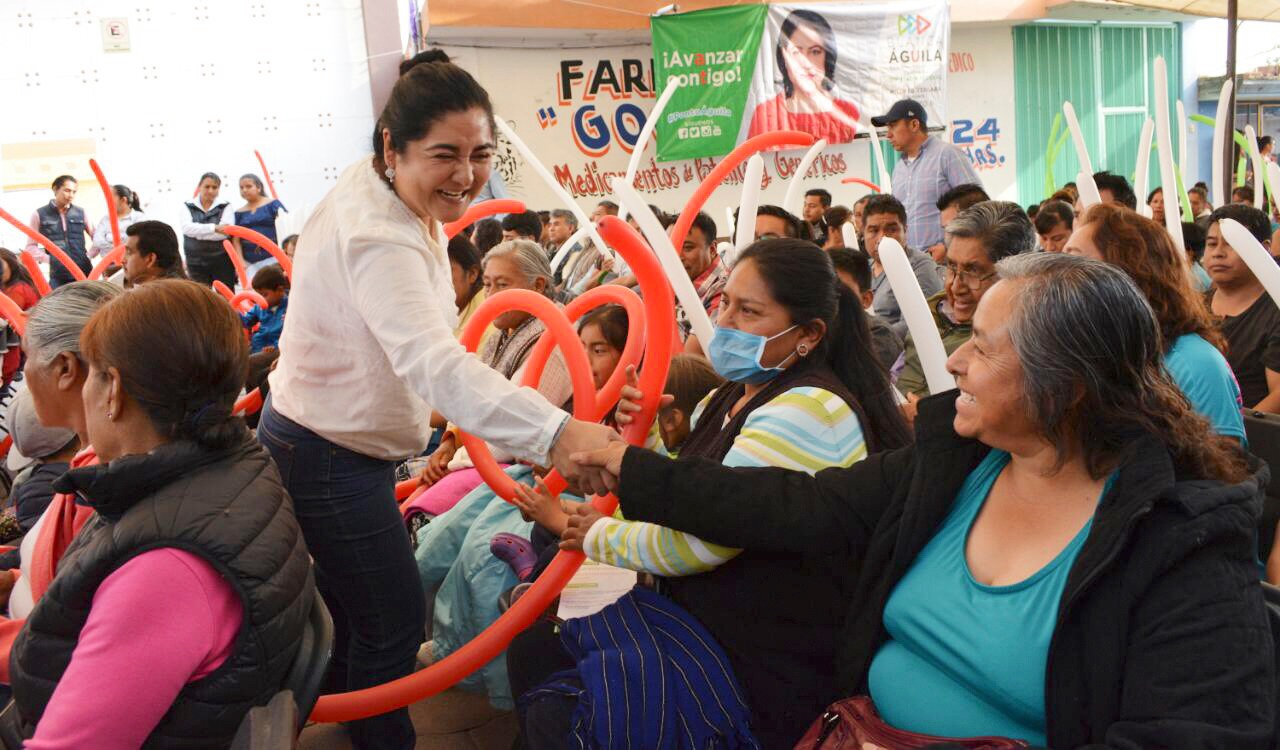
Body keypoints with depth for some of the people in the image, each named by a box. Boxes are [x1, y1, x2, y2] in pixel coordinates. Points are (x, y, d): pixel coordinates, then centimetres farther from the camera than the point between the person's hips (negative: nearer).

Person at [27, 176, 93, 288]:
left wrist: (88, 254, 0)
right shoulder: (39, 215, 4)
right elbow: (31, 246, 7)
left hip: (84, 272, 2)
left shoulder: (81, 213, 8)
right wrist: (48, 259, -7)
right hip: (58, 275, -2)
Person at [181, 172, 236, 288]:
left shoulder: (225, 206, 1)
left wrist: (197, 233, -13)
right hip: (196, 262, 2)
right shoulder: (188, 206, 5)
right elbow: (187, 228, -13)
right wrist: (214, 228, -23)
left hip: (222, 260, -1)